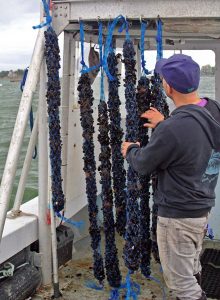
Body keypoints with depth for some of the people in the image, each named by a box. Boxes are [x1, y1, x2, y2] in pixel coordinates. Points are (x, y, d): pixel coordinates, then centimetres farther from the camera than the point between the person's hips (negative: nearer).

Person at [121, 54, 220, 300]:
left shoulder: (172, 129, -31)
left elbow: (143, 165, -15)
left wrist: (130, 150, 6)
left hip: (177, 215, -8)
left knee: (180, 279, 8)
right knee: (192, 272, 27)